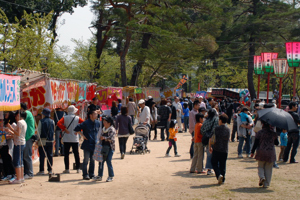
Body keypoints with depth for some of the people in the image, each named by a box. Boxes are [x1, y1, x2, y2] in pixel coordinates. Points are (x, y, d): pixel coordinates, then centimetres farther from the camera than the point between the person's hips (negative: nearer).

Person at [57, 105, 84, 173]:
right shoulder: (77, 118, 0)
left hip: (66, 139, -1)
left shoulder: (65, 118, -2)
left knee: (66, 154, 4)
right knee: (76, 154, 7)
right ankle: (78, 168, 7)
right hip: (75, 139, 1)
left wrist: (64, 129, -10)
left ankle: (67, 169, 3)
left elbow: (59, 123, -17)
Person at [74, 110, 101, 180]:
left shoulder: (97, 123, 5)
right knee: (86, 160, -1)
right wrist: (82, 135, -11)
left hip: (94, 144, 6)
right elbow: (76, 129, -12)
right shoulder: (86, 123, -13)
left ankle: (91, 174, 21)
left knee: (92, 160, 12)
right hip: (87, 144, -6)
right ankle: (85, 175, 6)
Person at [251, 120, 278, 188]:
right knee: (268, 169, 8)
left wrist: (252, 152, 5)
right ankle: (266, 183, 8)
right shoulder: (273, 133, 1)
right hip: (271, 152, 1)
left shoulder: (260, 132, -4)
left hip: (261, 152, -1)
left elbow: (256, 143, -4)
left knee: (260, 166, 15)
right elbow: (276, 142, 15)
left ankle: (261, 177, -12)